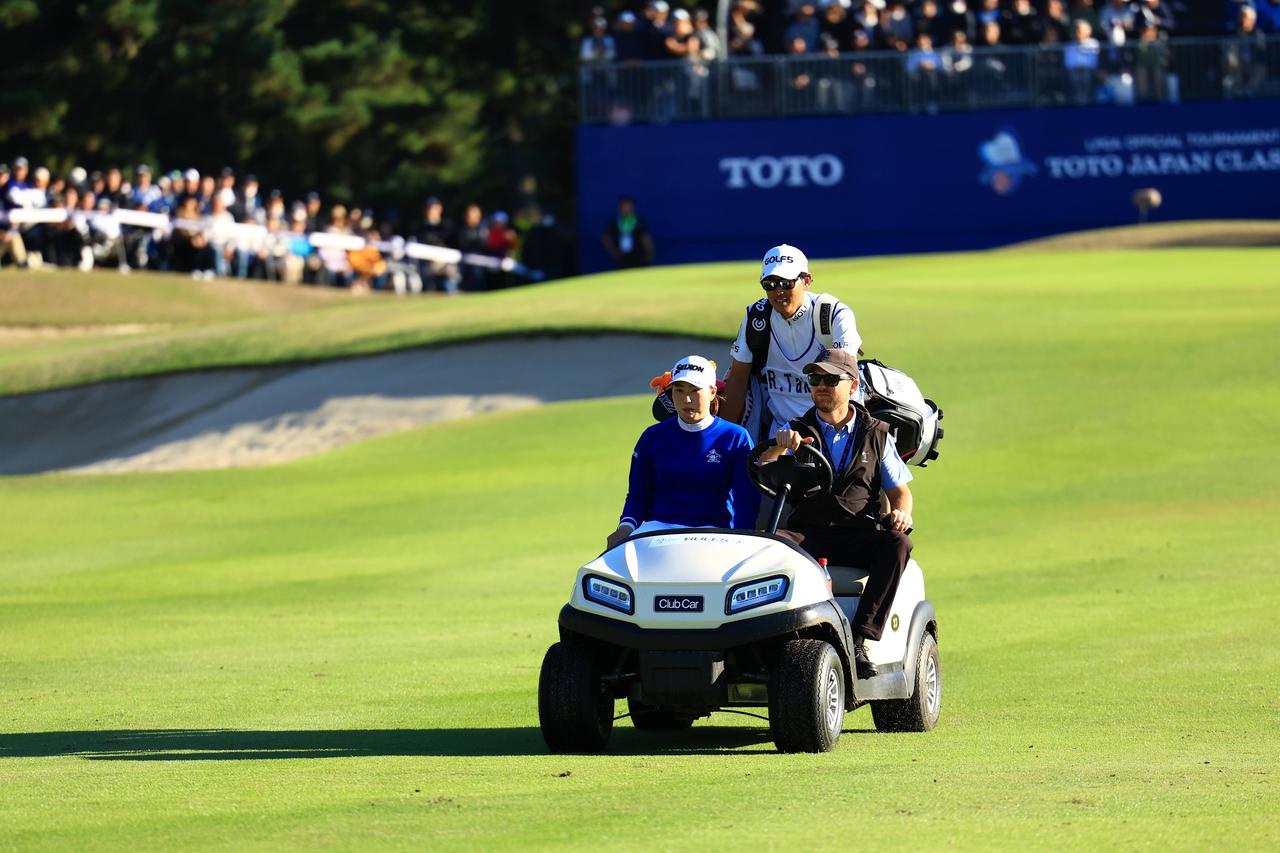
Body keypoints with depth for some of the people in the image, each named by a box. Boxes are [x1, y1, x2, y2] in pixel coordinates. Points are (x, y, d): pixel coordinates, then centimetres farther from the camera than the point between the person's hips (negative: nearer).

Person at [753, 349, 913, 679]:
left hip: (859, 536, 0)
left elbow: (899, 490, 13)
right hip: (809, 533, 0)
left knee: (896, 543, -31)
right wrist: (779, 447, -27)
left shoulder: (876, 435, 14)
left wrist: (901, 512, -11)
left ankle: (860, 640, -34)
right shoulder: (796, 433, 12)